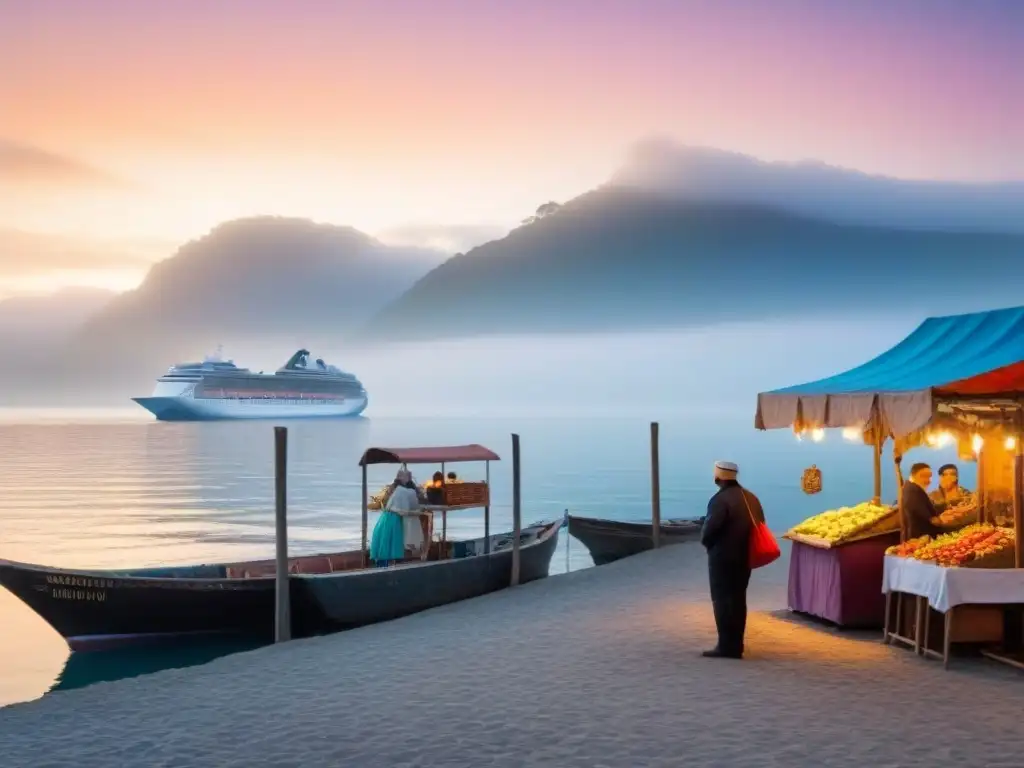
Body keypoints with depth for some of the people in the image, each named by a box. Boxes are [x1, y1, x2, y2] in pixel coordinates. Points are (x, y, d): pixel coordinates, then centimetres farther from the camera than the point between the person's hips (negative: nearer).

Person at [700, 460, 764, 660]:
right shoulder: (751, 498, 9)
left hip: (722, 557, -8)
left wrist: (706, 542, -1)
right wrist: (745, 543, 13)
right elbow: (760, 525, 10)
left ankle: (726, 646, -2)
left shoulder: (720, 499, -16)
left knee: (722, 600, -1)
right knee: (738, 599, 13)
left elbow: (710, 529, -21)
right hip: (745, 557, 8)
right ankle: (736, 645, 17)